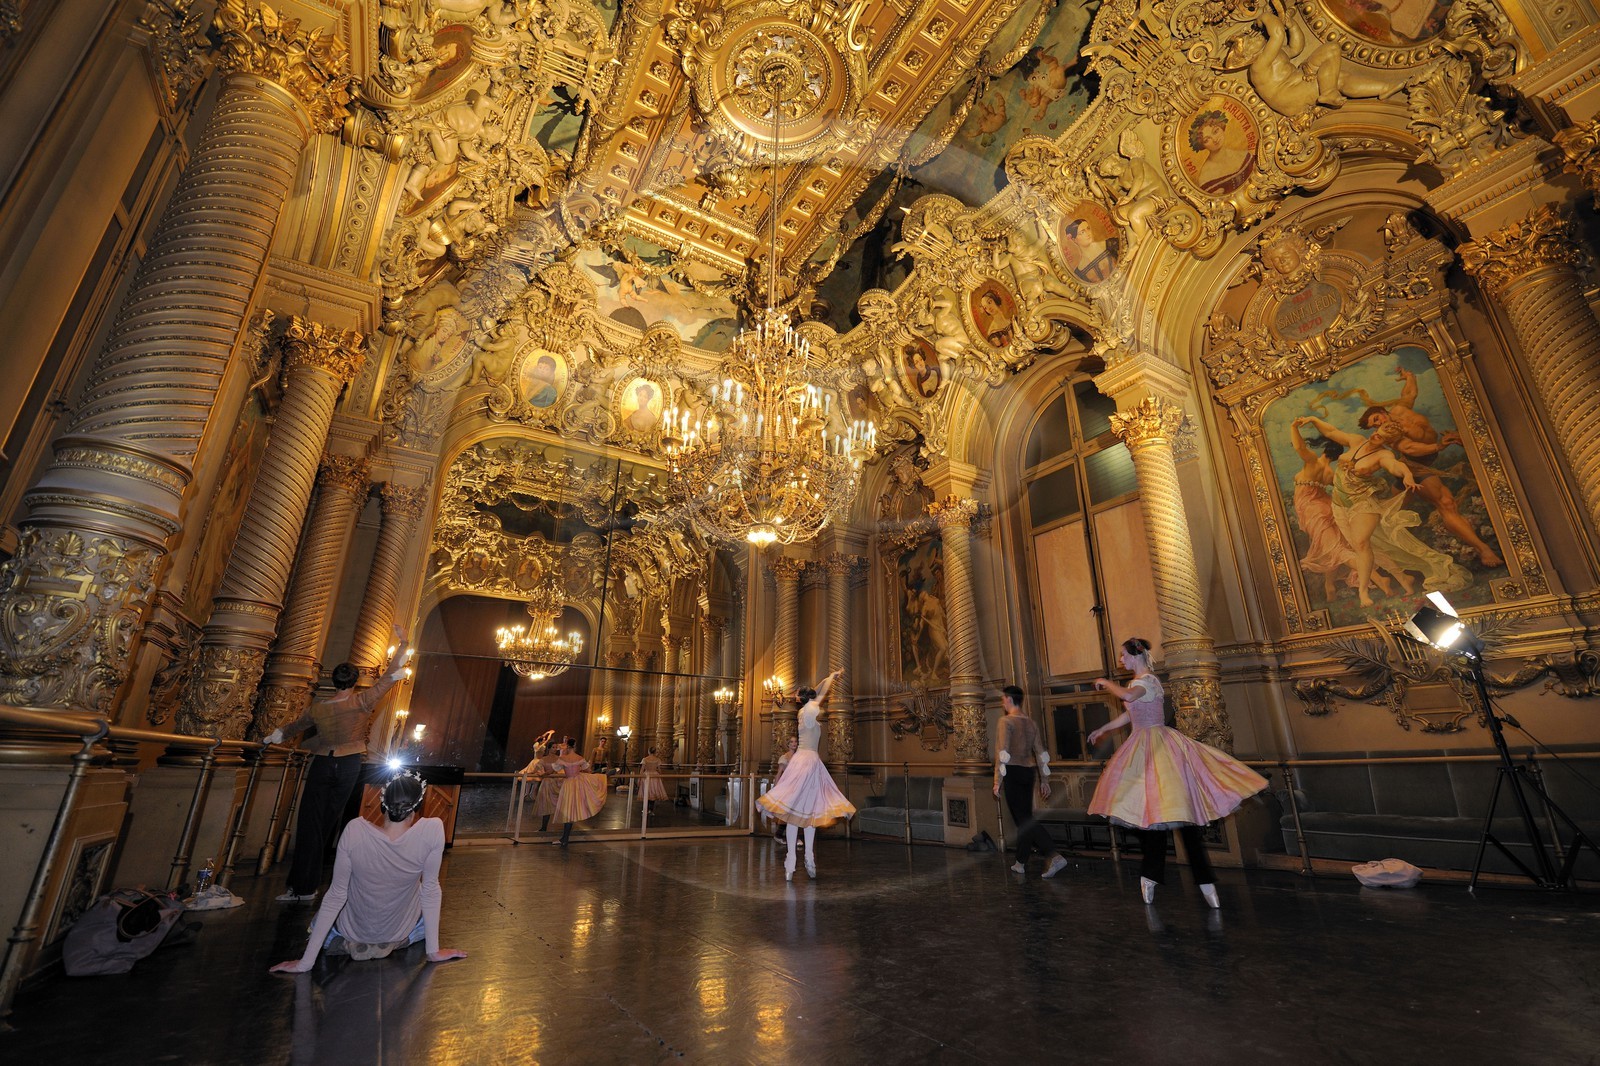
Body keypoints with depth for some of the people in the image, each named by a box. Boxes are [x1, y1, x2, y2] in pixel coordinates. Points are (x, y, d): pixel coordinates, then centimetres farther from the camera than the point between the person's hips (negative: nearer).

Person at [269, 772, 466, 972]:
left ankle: (349, 944, 20)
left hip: (353, 931, 2)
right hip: (401, 931, -2)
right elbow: (430, 888, -19)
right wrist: (434, 951, -6)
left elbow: (335, 896, -19)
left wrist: (305, 962, -6)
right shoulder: (432, 830, -31)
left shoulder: (354, 832, -29)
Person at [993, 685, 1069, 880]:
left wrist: (997, 782, -13)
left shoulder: (1006, 721, -11)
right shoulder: (1031, 723, 9)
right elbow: (1040, 752, 11)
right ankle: (1020, 863, 21)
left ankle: (1055, 856, -17)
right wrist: (1044, 780, 17)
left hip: (1012, 772, -7)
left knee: (1024, 820, -6)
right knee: (1024, 818, 14)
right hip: (1028, 772, 7)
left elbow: (1003, 753, -17)